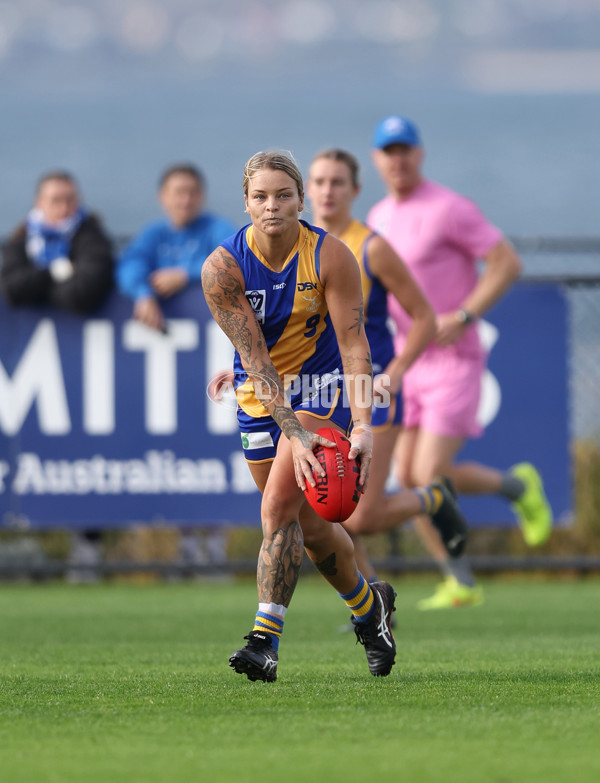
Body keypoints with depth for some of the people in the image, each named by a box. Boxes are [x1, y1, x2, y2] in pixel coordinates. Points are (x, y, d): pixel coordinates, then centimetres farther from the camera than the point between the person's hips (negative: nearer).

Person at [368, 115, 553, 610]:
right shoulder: (379, 217, 11)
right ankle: (461, 584, 10)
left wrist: (462, 318, -22)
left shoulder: (449, 208, -12)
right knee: (408, 478, -1)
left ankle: (517, 485, 14)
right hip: (409, 363, 7)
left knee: (432, 476, -15)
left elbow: (508, 263, -14)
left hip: (455, 361, -7)